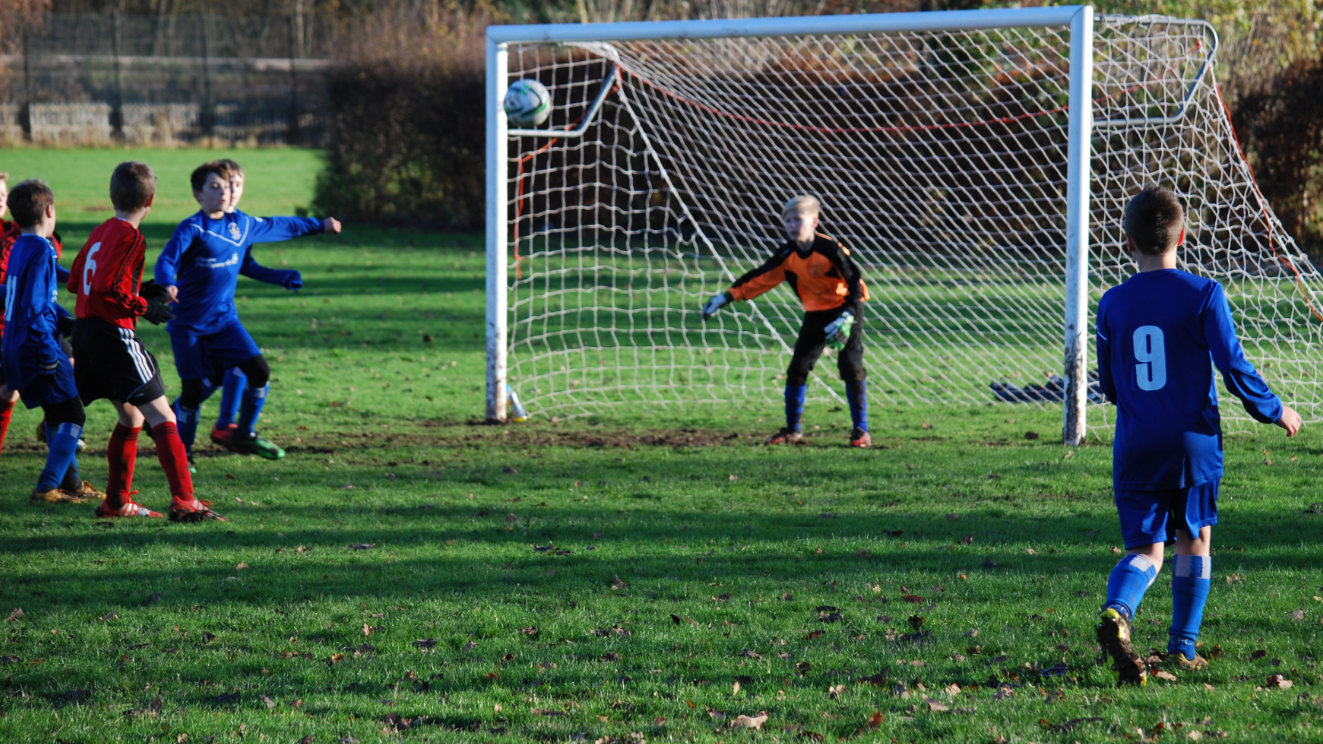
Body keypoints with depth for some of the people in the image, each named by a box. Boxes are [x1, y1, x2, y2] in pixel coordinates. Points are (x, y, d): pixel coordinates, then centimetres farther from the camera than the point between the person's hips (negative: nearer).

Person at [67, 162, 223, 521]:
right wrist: (144, 307, -11)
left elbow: (76, 281, 20)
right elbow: (105, 288, -22)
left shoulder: (100, 232, 14)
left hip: (86, 330, 9)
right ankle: (183, 501, -16)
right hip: (114, 333, -9)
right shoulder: (129, 236, -12)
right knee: (162, 416, -9)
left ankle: (117, 501, 22)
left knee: (131, 416, 20)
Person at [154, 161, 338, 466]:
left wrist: (320, 225, 33)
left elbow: (277, 226, 22)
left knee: (259, 371, -7)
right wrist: (168, 285, -45)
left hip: (224, 318, 5)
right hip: (188, 323, -5)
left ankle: (245, 436, 14)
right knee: (193, 390, -5)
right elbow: (166, 261, -22)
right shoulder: (192, 229, -12)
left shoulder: (242, 224, 6)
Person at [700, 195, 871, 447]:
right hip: (815, 313, 6)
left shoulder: (829, 249, -23)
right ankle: (793, 430, 14)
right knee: (797, 369, 1)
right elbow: (759, 278, 0)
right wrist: (726, 298, -5)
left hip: (845, 308, -6)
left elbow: (855, 283, -23)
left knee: (850, 367, -13)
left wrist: (846, 319, -34)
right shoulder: (788, 255, -6)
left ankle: (861, 430, -3)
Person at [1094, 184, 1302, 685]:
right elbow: (1233, 366, -8)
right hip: (1192, 441, -2)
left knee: (1145, 549, 4)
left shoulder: (1113, 304, 3)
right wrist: (1273, 410, 8)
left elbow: (1109, 385, 11)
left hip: (1135, 448, 2)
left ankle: (1117, 611, -26)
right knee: (1195, 539, 15)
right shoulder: (1203, 295, -7)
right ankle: (1183, 648, 16)